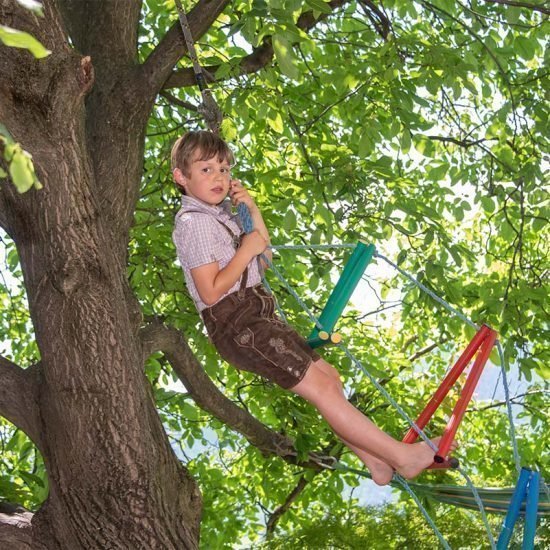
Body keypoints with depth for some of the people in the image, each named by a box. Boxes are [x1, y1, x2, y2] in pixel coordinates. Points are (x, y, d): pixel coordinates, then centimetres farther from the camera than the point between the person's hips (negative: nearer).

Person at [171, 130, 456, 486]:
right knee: (320, 387, -13)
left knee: (329, 376, 10)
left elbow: (262, 259, 20)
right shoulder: (194, 222, -13)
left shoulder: (221, 214, 16)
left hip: (258, 313, 10)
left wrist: (253, 211, 9)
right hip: (235, 322, -10)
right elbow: (211, 292, -20)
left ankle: (375, 460, 13)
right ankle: (403, 457, -11)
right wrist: (247, 250, -14)